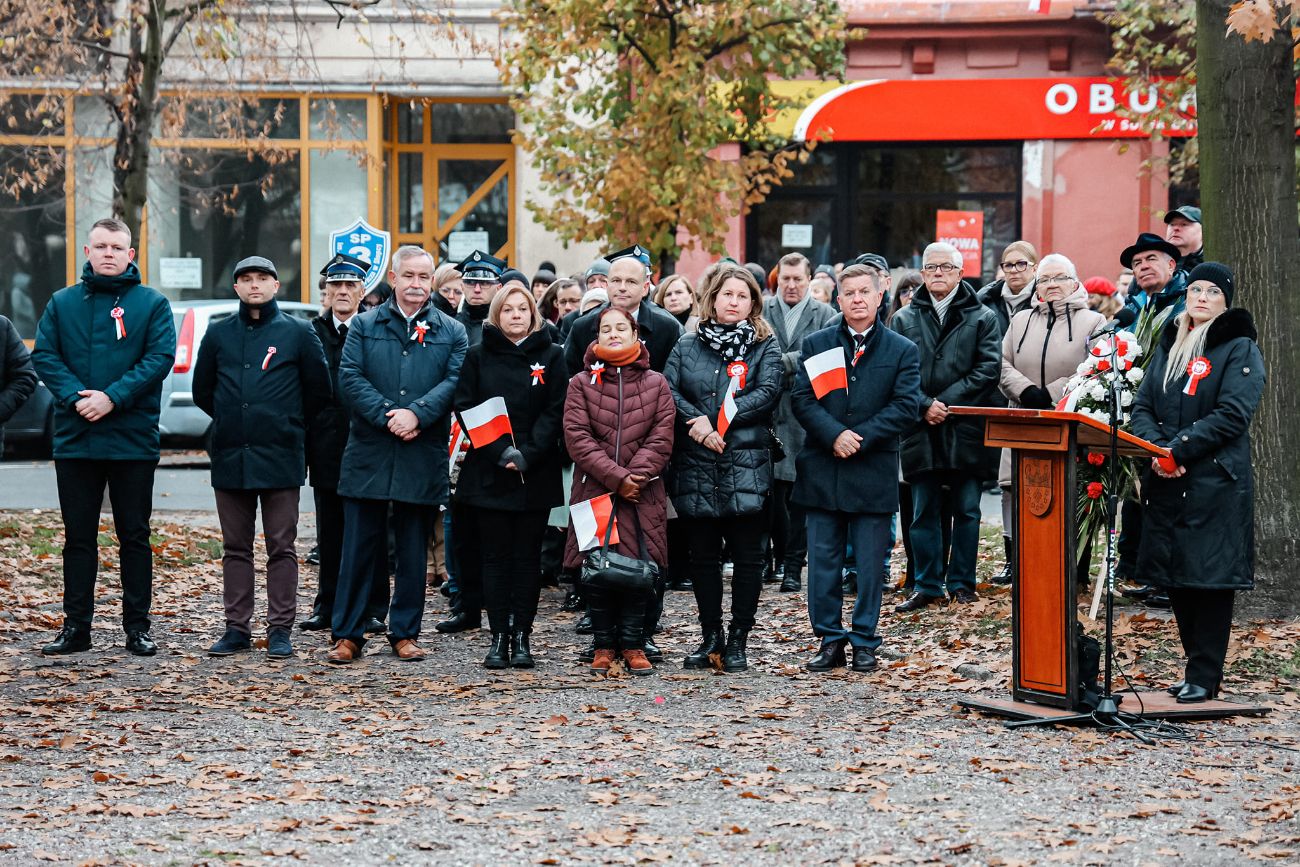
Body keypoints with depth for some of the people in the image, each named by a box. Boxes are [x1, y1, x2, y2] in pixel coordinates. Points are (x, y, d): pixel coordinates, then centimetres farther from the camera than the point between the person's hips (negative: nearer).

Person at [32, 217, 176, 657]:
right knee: (78, 537, 7)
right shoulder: (62, 303, 9)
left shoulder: (152, 303, 2)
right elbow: (44, 355, 1)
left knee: (135, 536, 4)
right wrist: (74, 396, -15)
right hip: (75, 439, 2)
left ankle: (137, 627, 11)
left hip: (133, 439, -2)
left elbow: (161, 357, -8)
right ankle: (75, 626, 13)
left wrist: (113, 397, -18)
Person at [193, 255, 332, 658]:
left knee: (281, 547, 0)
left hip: (280, 458, -2)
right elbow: (202, 390, 18)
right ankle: (237, 628, 12)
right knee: (235, 549, 7)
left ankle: (280, 630, 3)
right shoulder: (218, 334, 9)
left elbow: (319, 390, 8)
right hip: (230, 458, 3)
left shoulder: (298, 333, 2)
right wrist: (232, 422, 14)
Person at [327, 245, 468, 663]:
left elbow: (455, 381, -4)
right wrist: (387, 417, -15)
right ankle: (348, 634, 7)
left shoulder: (451, 332, 8)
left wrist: (416, 413, -18)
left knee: (413, 551, 7)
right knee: (359, 547, 1)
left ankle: (405, 633, 16)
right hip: (368, 453, 0)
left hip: (423, 457, 1)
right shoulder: (364, 326, 8)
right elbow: (349, 377, -3)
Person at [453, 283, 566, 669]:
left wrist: (527, 455, -13)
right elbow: (466, 408, 0)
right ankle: (498, 637, 3)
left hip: (535, 474, 0)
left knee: (527, 556, 2)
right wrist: (501, 453, -11)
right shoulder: (478, 356, 7)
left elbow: (555, 411, 0)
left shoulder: (551, 356, 6)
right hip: (488, 473, 0)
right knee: (495, 556, 1)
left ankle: (522, 636, 6)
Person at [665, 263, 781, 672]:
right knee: (702, 555, 8)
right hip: (696, 467, 2)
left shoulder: (765, 347, 4)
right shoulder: (687, 346, 11)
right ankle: (710, 635, 18)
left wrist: (715, 421, -15)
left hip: (746, 467, -2)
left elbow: (767, 393, -10)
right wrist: (696, 422, -17)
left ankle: (738, 639, 9)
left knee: (747, 555, 1)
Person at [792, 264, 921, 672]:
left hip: (874, 471, -1)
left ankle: (864, 641, 12)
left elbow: (905, 407, -5)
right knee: (823, 561, 4)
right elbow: (802, 399, -1)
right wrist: (835, 435, -16)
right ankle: (829, 639, 12)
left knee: (870, 564, 3)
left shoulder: (902, 351, 3)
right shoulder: (816, 344, 7)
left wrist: (859, 438, -14)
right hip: (822, 469, 1)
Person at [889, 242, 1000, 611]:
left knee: (967, 510, 3)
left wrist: (947, 401, -12)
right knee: (923, 511, 5)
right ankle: (927, 585, 11)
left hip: (965, 428, -1)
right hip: (921, 429, 1)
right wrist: (924, 405, -12)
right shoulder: (904, 319, 10)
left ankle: (961, 582, 11)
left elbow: (989, 369, -3)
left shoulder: (982, 318, 5)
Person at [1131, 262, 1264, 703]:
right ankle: (1196, 668, 17)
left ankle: (1204, 678, -2)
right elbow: (1142, 406, 10)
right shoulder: (1168, 347, 16)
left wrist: (1177, 449, -19)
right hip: (1166, 483, 6)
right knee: (1175, 578, 8)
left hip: (1215, 482, -6)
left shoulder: (1240, 349, -2)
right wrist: (1154, 449, -9)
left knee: (1210, 578, -5)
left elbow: (1232, 415, -13)